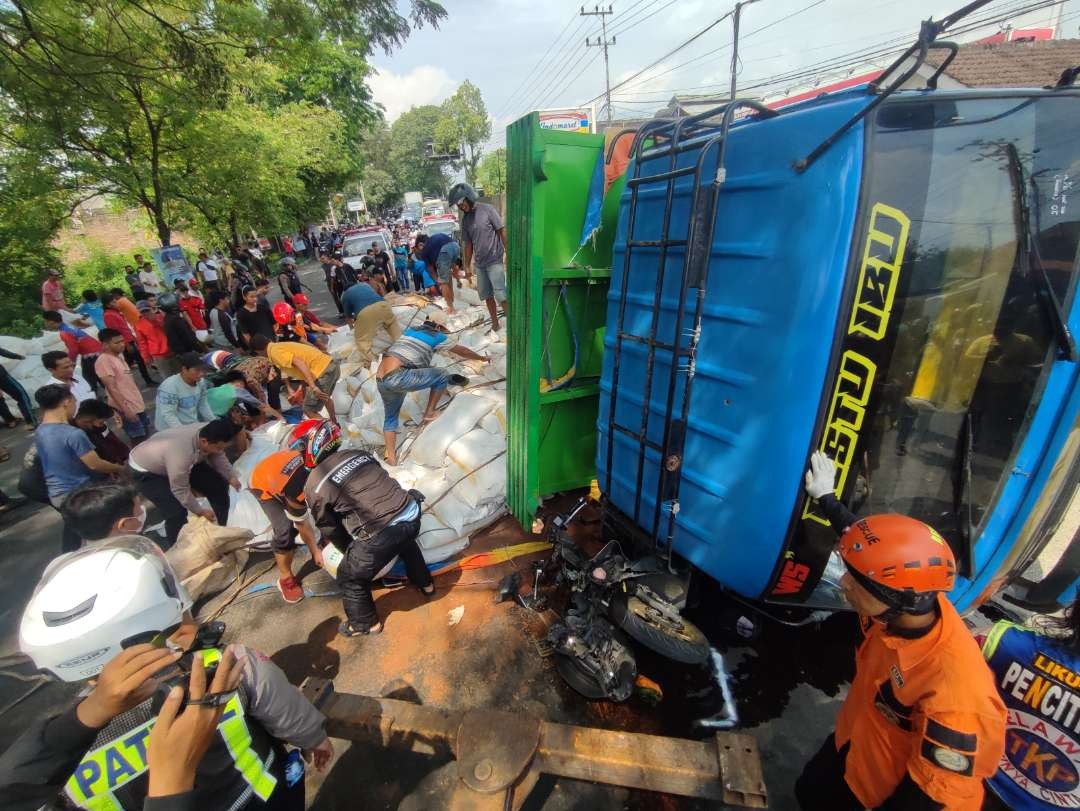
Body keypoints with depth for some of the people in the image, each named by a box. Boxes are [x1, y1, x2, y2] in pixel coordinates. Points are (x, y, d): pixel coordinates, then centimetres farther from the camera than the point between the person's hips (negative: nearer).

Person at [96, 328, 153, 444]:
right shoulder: (104, 360, -18)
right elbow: (112, 388, -21)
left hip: (137, 404, 8)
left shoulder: (119, 355, 8)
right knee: (139, 440, -1)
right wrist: (125, 409, -23)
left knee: (145, 435, 18)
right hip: (127, 408, -8)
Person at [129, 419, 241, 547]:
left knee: (219, 485, 1)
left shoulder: (209, 433, -25)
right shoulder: (181, 453, -44)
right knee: (177, 512, -21)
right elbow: (180, 491, -29)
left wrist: (231, 477, -16)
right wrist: (200, 511, -18)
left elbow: (218, 456, -4)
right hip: (146, 471, -7)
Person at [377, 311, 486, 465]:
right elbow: (462, 351, 22)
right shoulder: (436, 336, 8)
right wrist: (482, 358, 37)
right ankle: (429, 413, 17)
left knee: (390, 418, 25)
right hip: (397, 377, -7)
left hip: (381, 380, 8)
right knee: (442, 376, 6)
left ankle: (391, 457, 19)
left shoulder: (411, 330, 24)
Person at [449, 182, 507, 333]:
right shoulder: (465, 219, 9)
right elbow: (468, 244, 14)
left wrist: (508, 254, -10)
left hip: (495, 260, -6)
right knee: (487, 296, 9)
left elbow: (502, 231, -6)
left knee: (501, 295, -11)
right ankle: (495, 325, 20)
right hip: (479, 264, 6)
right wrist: (467, 265, 13)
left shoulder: (487, 209, -7)